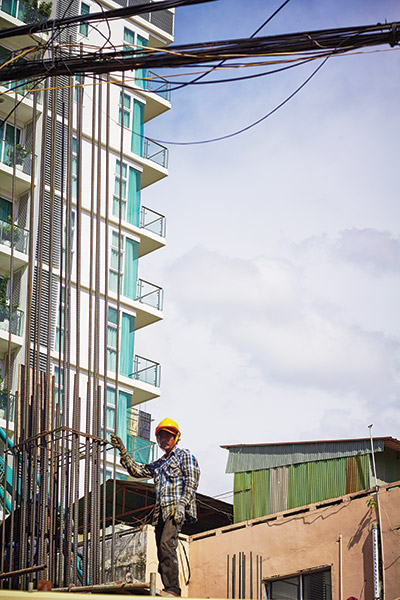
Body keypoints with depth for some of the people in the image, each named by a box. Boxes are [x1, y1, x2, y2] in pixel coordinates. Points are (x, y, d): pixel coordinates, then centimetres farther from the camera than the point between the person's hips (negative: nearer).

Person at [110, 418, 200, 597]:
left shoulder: (184, 456, 8)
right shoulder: (158, 465, 29)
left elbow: (191, 482, -3)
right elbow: (136, 470, 26)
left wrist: (182, 503, -16)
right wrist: (122, 451, 17)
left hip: (176, 509, -8)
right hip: (161, 512, 8)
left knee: (167, 544, -25)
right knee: (162, 553, 0)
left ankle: (173, 588, -31)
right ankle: (169, 590, -1)